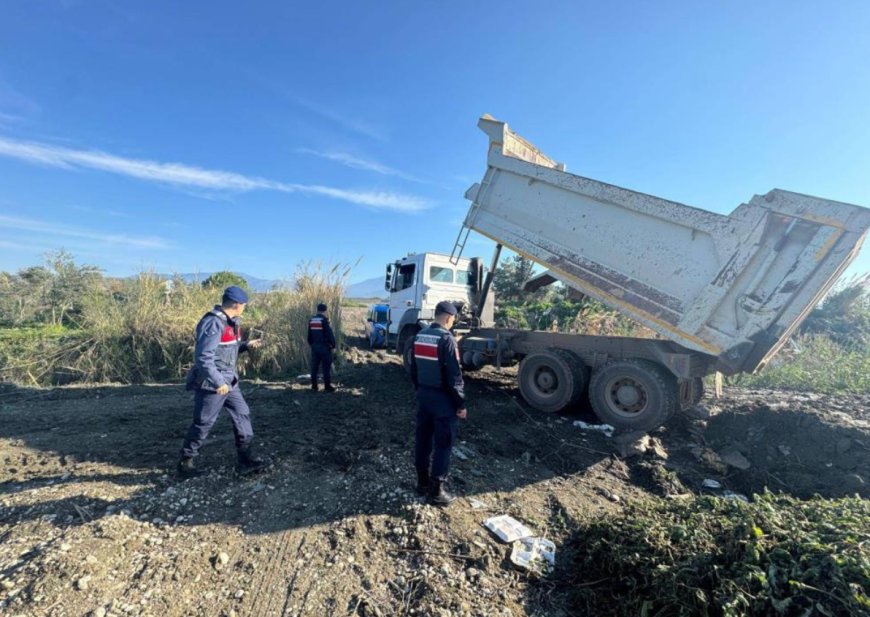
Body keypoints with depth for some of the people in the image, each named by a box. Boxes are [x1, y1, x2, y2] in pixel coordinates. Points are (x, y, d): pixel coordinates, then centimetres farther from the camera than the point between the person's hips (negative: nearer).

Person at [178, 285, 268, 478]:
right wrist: (217, 383, -27)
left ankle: (246, 459, 17)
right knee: (203, 424, 5)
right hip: (212, 383, -9)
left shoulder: (230, 322, 8)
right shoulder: (213, 323, -23)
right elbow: (203, 357, -27)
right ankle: (185, 462, 25)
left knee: (242, 414, 9)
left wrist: (245, 345, 5)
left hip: (229, 381, 9)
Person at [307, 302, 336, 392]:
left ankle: (314, 386, 16)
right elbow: (329, 334, -14)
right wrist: (333, 344, -4)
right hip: (324, 347, -6)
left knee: (314, 367, 11)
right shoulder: (324, 320, -14)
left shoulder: (311, 320, 7)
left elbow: (309, 335, 13)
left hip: (314, 346, 6)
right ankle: (327, 387, 2)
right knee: (326, 367, 0)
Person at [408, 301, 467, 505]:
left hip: (424, 396, 8)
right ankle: (437, 490, 14)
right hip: (443, 399, -7)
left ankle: (422, 482, 30)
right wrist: (461, 404, -11)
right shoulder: (447, 339, -19)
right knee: (443, 445, 5)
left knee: (423, 440, 16)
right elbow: (454, 376, -19)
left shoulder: (419, 337, 5)